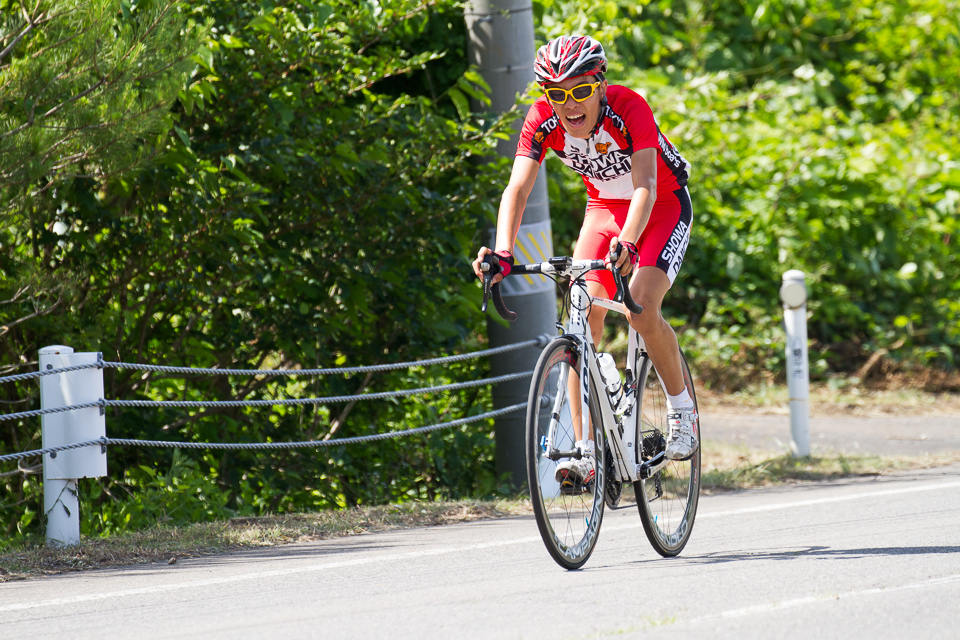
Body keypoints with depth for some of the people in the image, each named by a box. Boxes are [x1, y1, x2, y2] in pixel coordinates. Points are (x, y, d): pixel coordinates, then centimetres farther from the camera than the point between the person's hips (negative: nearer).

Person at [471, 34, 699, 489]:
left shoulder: (629, 109, -32)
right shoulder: (543, 119, -20)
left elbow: (645, 186, -41)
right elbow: (518, 188, -28)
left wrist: (628, 244, -58)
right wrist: (502, 253, -44)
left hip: (663, 208, -4)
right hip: (604, 208, 4)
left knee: (641, 308, -24)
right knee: (583, 319, -12)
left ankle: (682, 409, 0)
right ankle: (586, 451, -9)